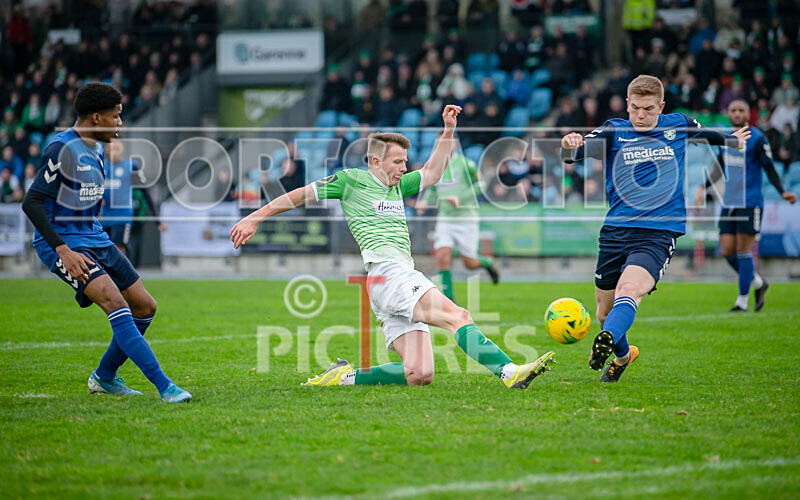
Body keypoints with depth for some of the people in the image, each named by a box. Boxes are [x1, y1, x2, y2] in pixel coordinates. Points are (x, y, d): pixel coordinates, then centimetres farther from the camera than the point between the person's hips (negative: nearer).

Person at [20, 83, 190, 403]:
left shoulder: (96, 151, 12)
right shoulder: (63, 149, -17)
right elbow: (31, 203, -20)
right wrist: (63, 250, -26)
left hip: (95, 240, 9)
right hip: (65, 245, -9)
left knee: (145, 307, 6)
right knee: (116, 303, -25)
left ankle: (104, 377, 23)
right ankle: (163, 386, -28)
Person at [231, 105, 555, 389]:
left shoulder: (397, 187, 27)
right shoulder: (351, 180, 8)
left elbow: (432, 173, 37)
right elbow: (302, 195, 12)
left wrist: (448, 130, 27)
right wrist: (254, 219, 12)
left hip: (404, 279, 9)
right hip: (386, 273, -9)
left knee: (419, 375, -7)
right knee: (457, 316, -25)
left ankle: (345, 377, -1)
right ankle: (509, 372, -37)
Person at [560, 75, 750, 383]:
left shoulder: (679, 126, 8)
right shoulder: (614, 131, 3)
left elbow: (708, 134, 31)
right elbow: (577, 152, -13)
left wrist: (732, 140, 49)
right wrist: (570, 146, -36)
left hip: (659, 233, -2)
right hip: (615, 230, 2)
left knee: (629, 289, -30)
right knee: (605, 311, 10)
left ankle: (606, 341, -52)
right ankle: (623, 355, 38)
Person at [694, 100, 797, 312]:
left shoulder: (758, 139, -7)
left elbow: (769, 169, -7)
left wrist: (782, 192, -18)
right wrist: (703, 188, 19)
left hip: (750, 203, -6)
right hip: (729, 203, 6)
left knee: (743, 250, -6)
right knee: (727, 251, 2)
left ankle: (742, 300, 3)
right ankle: (758, 283, 24)